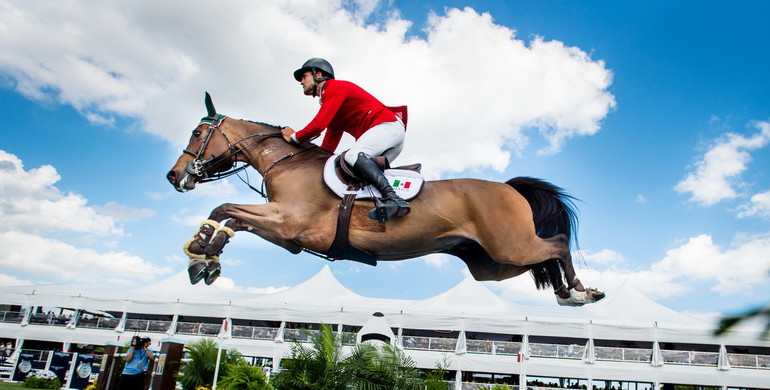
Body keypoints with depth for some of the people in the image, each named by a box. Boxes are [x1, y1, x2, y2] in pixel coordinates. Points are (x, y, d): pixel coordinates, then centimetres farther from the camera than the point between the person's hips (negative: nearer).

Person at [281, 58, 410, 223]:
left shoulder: (335, 87, -2)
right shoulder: (329, 100, 28)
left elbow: (319, 124, -15)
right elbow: (328, 146, 24)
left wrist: (295, 137, 0)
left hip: (387, 125, -11)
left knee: (353, 156, -30)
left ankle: (393, 199, -43)